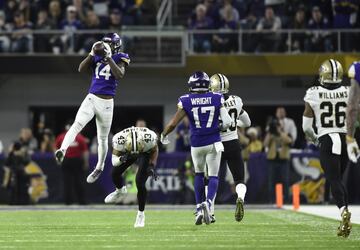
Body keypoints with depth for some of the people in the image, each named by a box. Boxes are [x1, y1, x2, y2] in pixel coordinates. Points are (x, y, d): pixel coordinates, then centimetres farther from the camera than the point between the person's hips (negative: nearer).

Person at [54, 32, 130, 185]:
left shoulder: (120, 58, -1)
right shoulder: (97, 56, 7)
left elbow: (119, 75, -19)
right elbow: (81, 69, -5)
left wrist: (109, 58, -22)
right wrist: (92, 53, -14)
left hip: (106, 103, -1)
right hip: (91, 99, 1)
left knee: (102, 138, 12)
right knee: (77, 125, -24)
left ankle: (99, 168, 30)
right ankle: (62, 150, -43)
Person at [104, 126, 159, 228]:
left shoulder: (149, 138, -41)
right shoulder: (119, 140, -39)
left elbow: (155, 150, -16)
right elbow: (114, 160, -27)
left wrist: (152, 166, -26)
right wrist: (120, 159, -49)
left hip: (146, 152, -3)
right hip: (126, 152, 3)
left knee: (140, 183, -15)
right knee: (115, 173, -4)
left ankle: (141, 214, 4)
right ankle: (120, 190, 32)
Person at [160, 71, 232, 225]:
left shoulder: (186, 101, -6)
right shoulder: (217, 99, -3)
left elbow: (173, 124, -7)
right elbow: (227, 122, -8)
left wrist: (163, 135, 11)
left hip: (196, 144, 1)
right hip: (214, 143, -1)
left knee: (199, 174, 21)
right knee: (213, 176, 6)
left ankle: (199, 208, 12)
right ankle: (208, 202, -21)